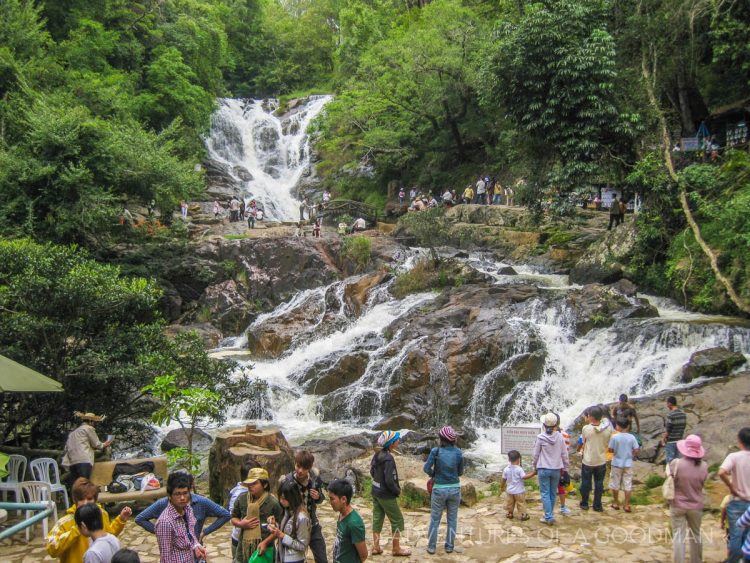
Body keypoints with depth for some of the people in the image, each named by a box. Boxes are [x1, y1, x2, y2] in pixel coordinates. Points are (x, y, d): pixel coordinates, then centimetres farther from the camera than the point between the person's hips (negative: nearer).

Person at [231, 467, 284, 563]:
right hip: (244, 548, 3)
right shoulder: (241, 498, 0)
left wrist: (274, 523, -23)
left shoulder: (273, 502, -11)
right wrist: (240, 524, -6)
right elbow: (234, 518, 14)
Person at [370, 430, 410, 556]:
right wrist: (397, 490, -11)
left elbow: (372, 472, 13)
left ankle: (376, 547, 21)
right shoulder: (388, 458, -25)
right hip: (386, 495, -8)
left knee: (377, 518, 14)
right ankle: (396, 548, 14)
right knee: (397, 520, 6)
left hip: (376, 492, 8)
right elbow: (389, 480, -26)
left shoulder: (377, 455, 1)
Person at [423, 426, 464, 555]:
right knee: (452, 519, 14)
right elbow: (460, 472, 3)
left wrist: (434, 475, 6)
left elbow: (426, 468, -13)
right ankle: (449, 546, 20)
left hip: (439, 489, -2)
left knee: (435, 519, 11)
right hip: (454, 489, 2)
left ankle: (431, 547, 16)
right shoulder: (458, 453, -5)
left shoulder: (436, 451, -12)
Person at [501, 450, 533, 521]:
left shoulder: (506, 469, -4)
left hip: (509, 491, 4)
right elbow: (524, 477, -24)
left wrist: (503, 486, 20)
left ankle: (509, 513, 26)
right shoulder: (519, 469, -18)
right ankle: (523, 515, 8)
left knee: (509, 504, 17)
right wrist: (533, 473, -17)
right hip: (519, 491, -4)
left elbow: (504, 479, 3)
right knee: (521, 504, 6)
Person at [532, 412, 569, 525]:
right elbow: (564, 454, 1)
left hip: (543, 469, -3)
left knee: (545, 494, 3)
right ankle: (549, 514, 23)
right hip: (556, 469, 3)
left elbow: (536, 454, -4)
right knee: (553, 493, 14)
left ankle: (549, 517, -1)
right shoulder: (560, 437, -6)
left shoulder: (540, 438, -12)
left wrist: (534, 467, 11)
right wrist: (565, 467, 13)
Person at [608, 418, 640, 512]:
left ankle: (616, 503, 22)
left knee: (615, 484, 13)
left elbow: (610, 449, -9)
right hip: (628, 464, 2)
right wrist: (631, 455, 12)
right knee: (628, 484, 7)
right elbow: (636, 450, -7)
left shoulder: (614, 437, -13)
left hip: (617, 463, -1)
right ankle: (626, 505, 8)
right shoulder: (632, 437, -7)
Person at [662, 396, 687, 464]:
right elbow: (684, 426, 10)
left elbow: (668, 430, -17)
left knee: (670, 460, 1)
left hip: (670, 441, -7)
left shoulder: (670, 415, -19)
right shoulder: (683, 414, 4)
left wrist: (663, 439, -5)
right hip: (679, 440, 7)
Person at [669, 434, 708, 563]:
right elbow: (702, 483, 2)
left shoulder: (676, 463, -19)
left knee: (678, 536, 4)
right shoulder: (703, 466, -10)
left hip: (678, 505, -3)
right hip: (696, 506, 3)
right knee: (696, 535, 20)